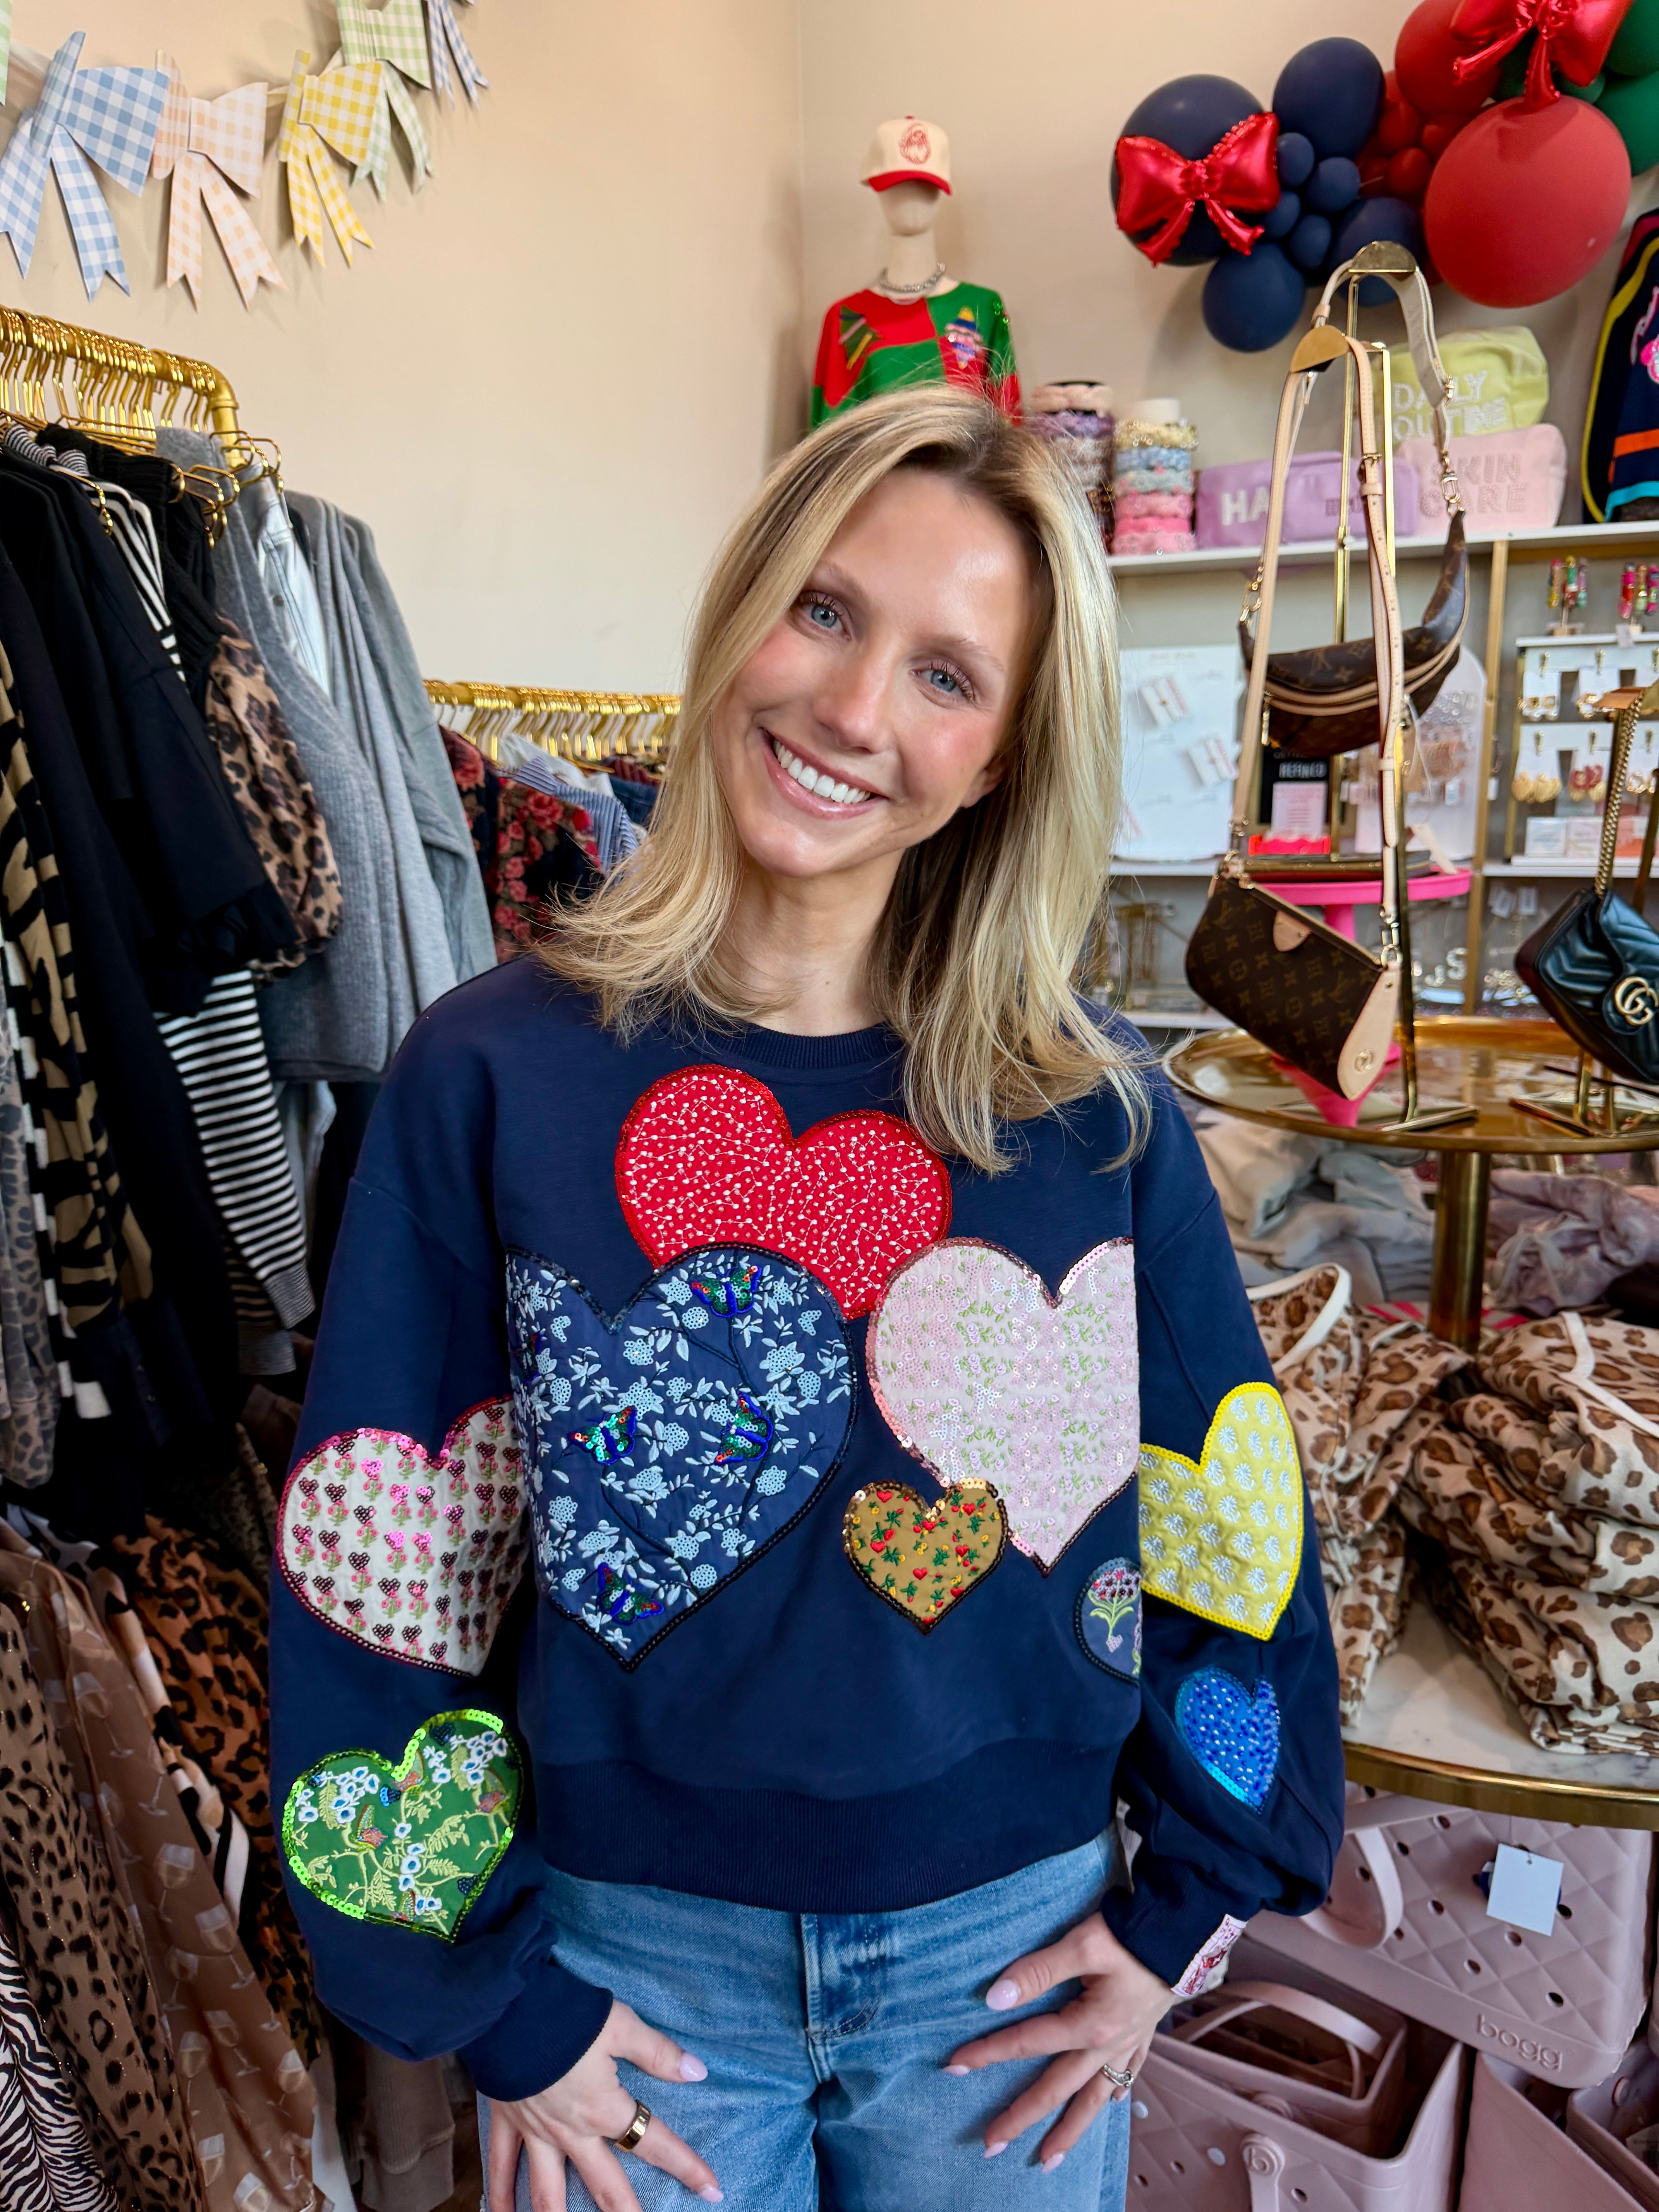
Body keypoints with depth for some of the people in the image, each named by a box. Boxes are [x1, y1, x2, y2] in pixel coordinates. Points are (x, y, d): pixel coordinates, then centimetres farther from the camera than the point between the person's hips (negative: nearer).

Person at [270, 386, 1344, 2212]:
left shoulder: (1094, 1109, -9)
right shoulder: (494, 1074, -14)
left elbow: (1231, 1523, 0)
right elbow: (377, 1562, -9)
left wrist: (1180, 1918, 2)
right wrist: (496, 2003, -5)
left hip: (1011, 1942, 2)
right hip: (630, 1954, -1)